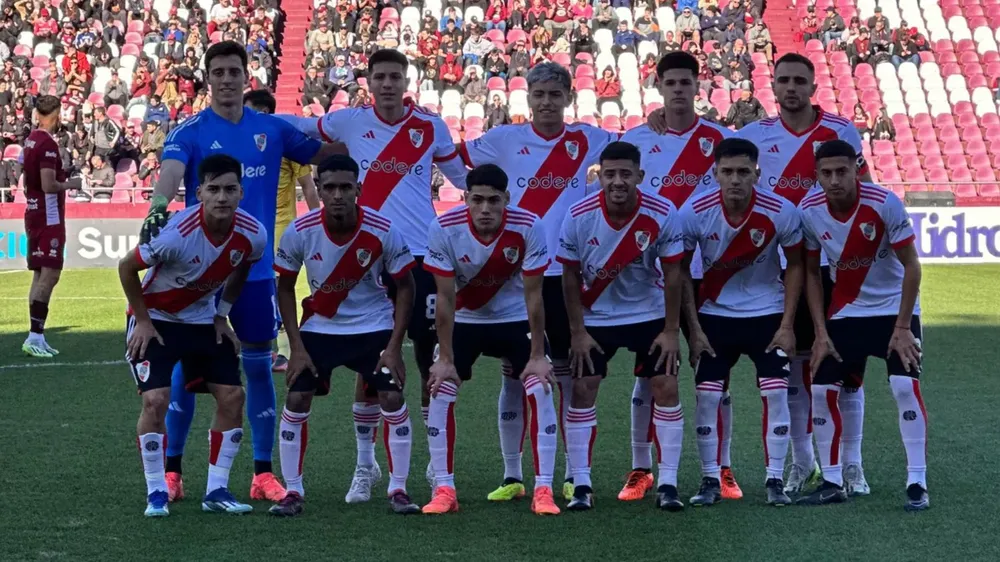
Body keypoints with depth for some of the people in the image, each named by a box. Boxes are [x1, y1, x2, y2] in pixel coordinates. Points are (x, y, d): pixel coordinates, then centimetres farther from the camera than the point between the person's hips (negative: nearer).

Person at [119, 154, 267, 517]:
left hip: (203, 319, 5)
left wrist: (222, 317, 5)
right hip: (155, 319, -5)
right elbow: (126, 267, -18)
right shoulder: (177, 234, -33)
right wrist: (142, 321, -14)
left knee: (232, 395, -3)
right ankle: (156, 493, -2)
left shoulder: (253, 235, -19)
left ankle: (216, 491, 8)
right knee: (156, 399, -17)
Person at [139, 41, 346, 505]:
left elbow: (324, 154, 14)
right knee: (188, 364, 2)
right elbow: (170, 173, -24)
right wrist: (158, 206, -44)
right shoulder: (189, 132, -6)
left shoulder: (272, 129, 6)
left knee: (258, 364, 7)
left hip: (256, 269, 3)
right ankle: (171, 471, 14)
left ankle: (263, 475, 16)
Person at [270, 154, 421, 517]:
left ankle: (398, 490, 4)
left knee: (392, 399, -11)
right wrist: (296, 346, -8)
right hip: (319, 327, 1)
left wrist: (394, 346, -12)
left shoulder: (382, 231, -20)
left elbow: (405, 286, -7)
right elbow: (285, 287, -3)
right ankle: (293, 492, 5)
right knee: (296, 400, -8)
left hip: (374, 327, -1)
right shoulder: (300, 232, -18)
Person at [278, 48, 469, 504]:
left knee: (431, 360, 2)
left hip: (422, 255, 0)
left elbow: (465, 178, 13)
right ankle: (365, 464, 15)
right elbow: (296, 128, 14)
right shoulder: (350, 122, 2)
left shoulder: (431, 127, 3)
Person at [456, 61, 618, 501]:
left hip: (567, 271, 0)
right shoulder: (505, 139, 2)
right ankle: (511, 475, 14)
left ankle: (573, 475, 13)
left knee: (569, 372, 5)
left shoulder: (587, 140, 4)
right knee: (513, 374, 5)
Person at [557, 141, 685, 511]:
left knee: (666, 387, -6)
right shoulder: (579, 217, -19)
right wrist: (577, 332, -8)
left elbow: (671, 274, -10)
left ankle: (667, 484, 0)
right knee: (582, 391, -5)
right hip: (596, 317, 0)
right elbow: (570, 276, -7)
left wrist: (671, 331, -9)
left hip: (650, 314, 0)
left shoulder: (662, 214, -20)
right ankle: (581, 486, 1)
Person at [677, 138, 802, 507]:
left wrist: (787, 325, -6)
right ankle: (710, 480, 7)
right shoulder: (694, 212, -17)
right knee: (707, 394, -5)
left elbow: (795, 265, -3)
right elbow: (680, 271, -5)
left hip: (768, 313, 0)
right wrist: (694, 329, -7)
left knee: (775, 392, -7)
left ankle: (774, 480, 3)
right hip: (714, 314, 0)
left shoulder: (781, 212, -18)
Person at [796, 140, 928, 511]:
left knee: (905, 386, -17)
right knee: (822, 389, -3)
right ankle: (833, 482, 10)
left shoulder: (884, 203, -23)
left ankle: (917, 484, -10)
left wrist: (902, 327, -17)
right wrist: (821, 332, -5)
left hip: (894, 308, -3)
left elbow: (911, 265, -15)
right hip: (844, 311, 4)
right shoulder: (808, 210, -14)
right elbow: (811, 272, 0)